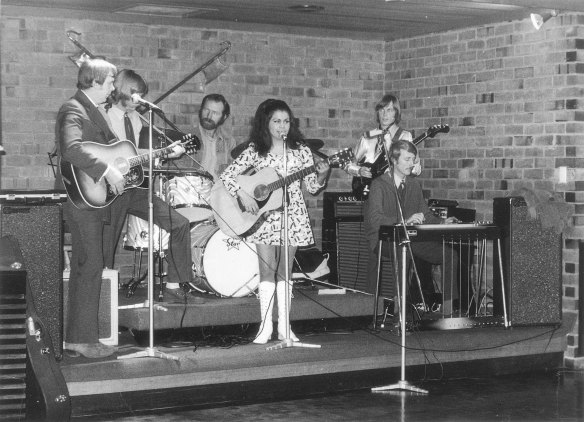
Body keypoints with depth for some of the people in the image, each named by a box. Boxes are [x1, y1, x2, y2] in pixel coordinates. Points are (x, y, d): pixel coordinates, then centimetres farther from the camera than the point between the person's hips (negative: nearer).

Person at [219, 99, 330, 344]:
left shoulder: (300, 152, 4)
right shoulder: (255, 151, -1)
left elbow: (312, 187, 4)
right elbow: (226, 176, -4)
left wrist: (321, 176, -16)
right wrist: (243, 196, -17)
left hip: (291, 216, 2)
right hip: (263, 217, -1)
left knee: (283, 272, 5)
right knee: (268, 270, -6)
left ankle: (284, 326, 9)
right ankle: (265, 327, -2)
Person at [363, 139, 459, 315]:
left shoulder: (414, 185, 14)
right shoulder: (379, 185, -7)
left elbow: (425, 214, 18)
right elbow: (374, 220, -20)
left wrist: (442, 222, -3)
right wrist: (404, 221, -32)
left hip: (410, 237, 7)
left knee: (450, 256, -10)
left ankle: (448, 311, -5)